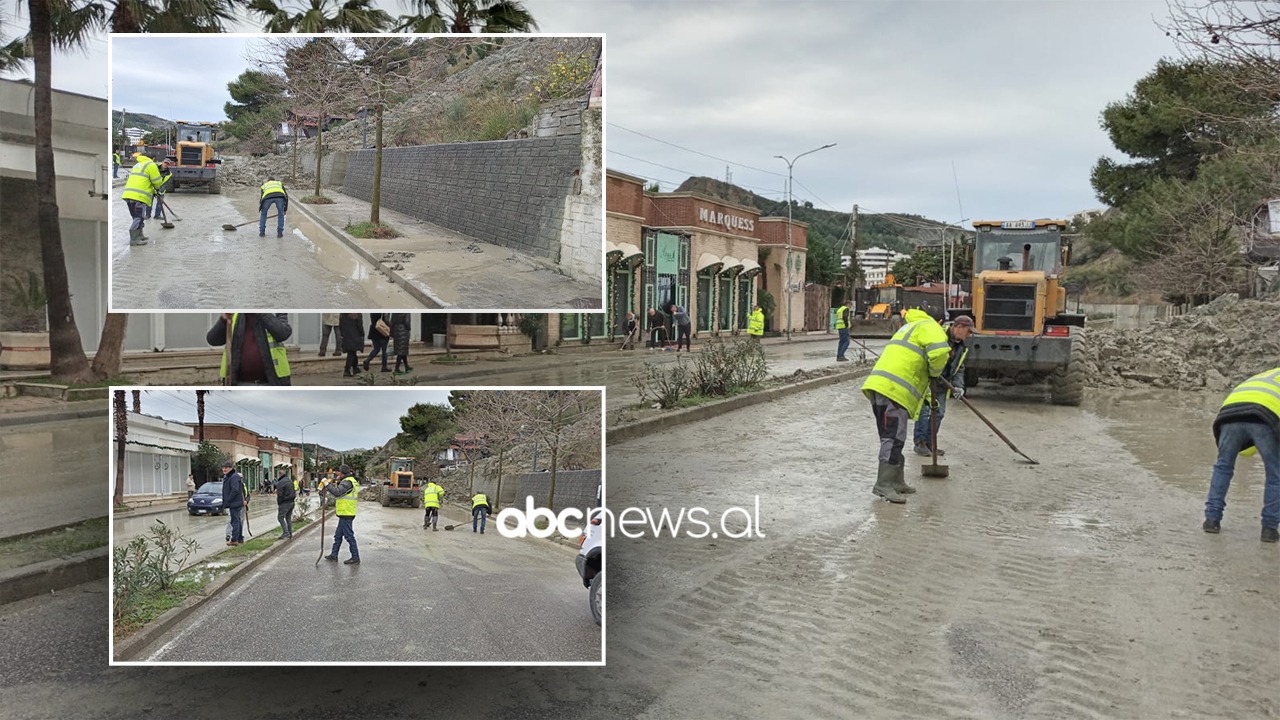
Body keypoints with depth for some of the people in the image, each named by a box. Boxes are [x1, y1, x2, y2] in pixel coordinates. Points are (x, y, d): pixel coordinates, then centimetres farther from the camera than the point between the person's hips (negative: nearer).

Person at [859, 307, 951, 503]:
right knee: (893, 438, -11)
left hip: (880, 385, 10)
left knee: (894, 438, 16)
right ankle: (883, 485, -12)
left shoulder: (910, 328, 35)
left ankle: (896, 482, 23)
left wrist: (928, 397, 37)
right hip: (892, 389, -10)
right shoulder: (927, 326, 3)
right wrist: (935, 371, 2)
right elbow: (939, 350, -19)